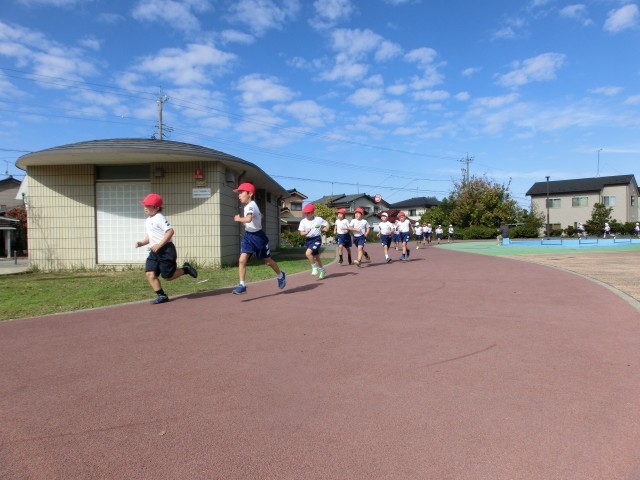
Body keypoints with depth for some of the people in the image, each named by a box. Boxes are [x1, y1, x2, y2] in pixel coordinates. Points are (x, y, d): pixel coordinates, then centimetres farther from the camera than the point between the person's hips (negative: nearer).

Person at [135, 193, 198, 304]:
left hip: (166, 249, -9)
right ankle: (161, 295, 1)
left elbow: (170, 231, -21)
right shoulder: (148, 220, 18)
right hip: (154, 251, 9)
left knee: (167, 276, -4)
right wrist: (142, 243, 7)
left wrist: (159, 244, -24)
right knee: (149, 273, -5)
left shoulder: (159, 218, -11)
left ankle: (185, 269, 19)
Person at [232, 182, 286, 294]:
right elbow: (260, 216, 24)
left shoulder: (251, 206, -22)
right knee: (242, 260, -10)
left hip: (258, 236, -7)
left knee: (267, 261, 12)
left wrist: (238, 219, -25)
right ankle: (242, 285, -6)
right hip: (248, 235, 7)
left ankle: (281, 275, 37)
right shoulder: (248, 205, 6)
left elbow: (248, 219, -43)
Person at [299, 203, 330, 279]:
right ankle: (322, 270, 37)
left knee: (308, 253, -24)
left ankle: (314, 266, -1)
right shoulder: (303, 221, -2)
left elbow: (327, 223, 8)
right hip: (308, 240, 4)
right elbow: (301, 233, -3)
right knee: (316, 256, 16)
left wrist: (326, 228, -12)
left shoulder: (318, 219, -6)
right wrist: (306, 232, -24)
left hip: (316, 239, -4)